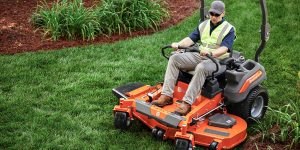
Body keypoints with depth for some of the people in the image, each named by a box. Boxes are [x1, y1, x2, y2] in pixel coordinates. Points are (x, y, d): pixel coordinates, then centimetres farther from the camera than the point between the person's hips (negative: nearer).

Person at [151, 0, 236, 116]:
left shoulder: (229, 29, -4)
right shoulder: (203, 25, 15)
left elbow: (224, 48, -17)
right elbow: (191, 39, 9)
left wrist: (210, 52, -37)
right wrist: (178, 44, -12)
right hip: (199, 55, 6)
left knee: (201, 68, -40)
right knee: (174, 58, -14)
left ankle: (187, 103, -40)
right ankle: (166, 96, -21)